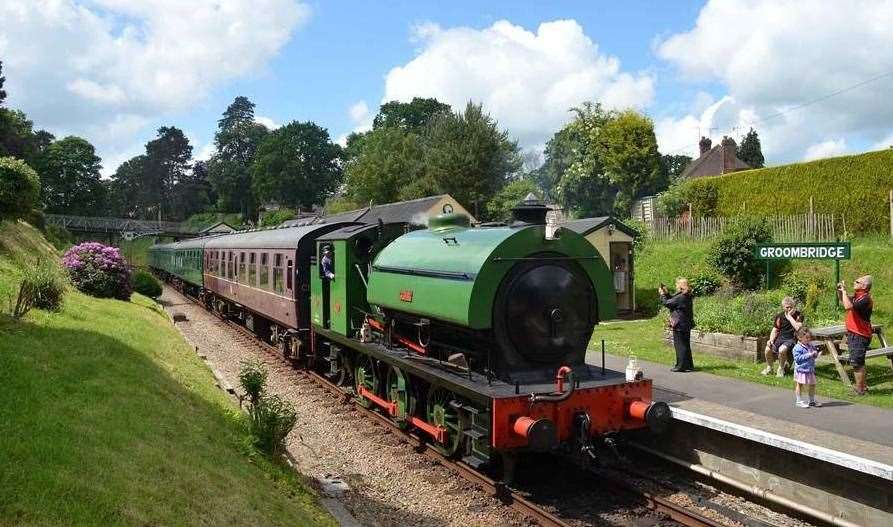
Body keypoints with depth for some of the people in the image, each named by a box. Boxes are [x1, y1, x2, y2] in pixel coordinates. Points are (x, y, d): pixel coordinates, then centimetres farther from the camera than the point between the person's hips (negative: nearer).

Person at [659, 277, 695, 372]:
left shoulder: (680, 297, -21)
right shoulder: (686, 296, 9)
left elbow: (667, 303, -15)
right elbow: (672, 300, 19)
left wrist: (662, 294, 0)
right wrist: (666, 293, 15)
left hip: (679, 325, -9)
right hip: (686, 324, 9)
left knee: (679, 345, -2)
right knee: (686, 345, 16)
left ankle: (681, 366, 1)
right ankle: (688, 365, 24)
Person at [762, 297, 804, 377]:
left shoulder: (798, 315, -6)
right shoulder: (780, 316, 4)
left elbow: (798, 328, -24)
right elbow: (775, 330, 9)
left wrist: (789, 317, -20)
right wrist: (771, 340, -9)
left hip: (791, 339, -4)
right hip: (780, 338, 4)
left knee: (782, 349, -34)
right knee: (768, 349, -23)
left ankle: (781, 369, -8)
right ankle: (769, 367, 4)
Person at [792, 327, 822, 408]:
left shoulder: (810, 346, 6)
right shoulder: (797, 348, -15)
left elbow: (814, 352, 22)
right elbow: (798, 358, -22)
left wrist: (815, 354, -2)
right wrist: (808, 355, -25)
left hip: (810, 369, 7)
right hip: (801, 370, -7)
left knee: (812, 385, 14)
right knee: (800, 385, 3)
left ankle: (812, 400, 29)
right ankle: (799, 401, 12)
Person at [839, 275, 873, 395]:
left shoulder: (865, 299, -20)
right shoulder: (856, 296, 8)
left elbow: (848, 306, -35)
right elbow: (844, 302, 26)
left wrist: (844, 291, -24)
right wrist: (839, 291, 8)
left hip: (859, 336, -10)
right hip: (853, 334, 10)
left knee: (857, 363, -4)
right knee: (858, 362, 19)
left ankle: (860, 390, 4)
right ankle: (862, 387, 31)